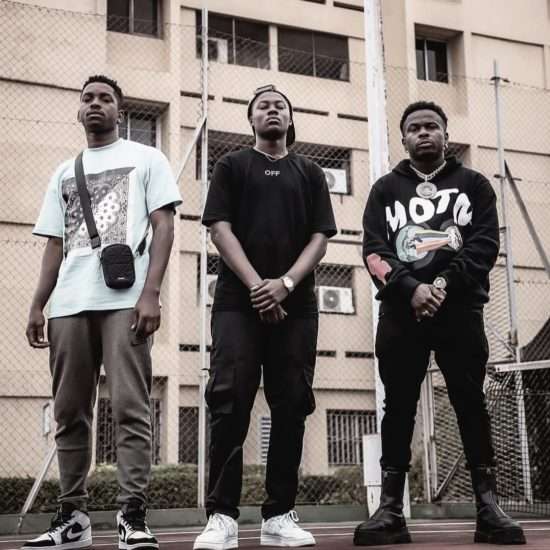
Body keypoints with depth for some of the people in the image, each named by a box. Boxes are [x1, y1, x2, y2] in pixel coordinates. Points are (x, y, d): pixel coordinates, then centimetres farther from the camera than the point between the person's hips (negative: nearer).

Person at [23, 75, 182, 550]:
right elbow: (55, 244, 22)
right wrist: (37, 305, 11)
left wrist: (150, 293, -12)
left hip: (125, 299, -5)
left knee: (130, 408, -9)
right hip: (69, 304, 5)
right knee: (70, 412, 4)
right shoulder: (64, 173, 24)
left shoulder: (146, 159, 11)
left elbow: (163, 227, 1)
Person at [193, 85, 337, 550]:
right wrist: (255, 285, -12)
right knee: (230, 403, -10)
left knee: (292, 406, 0)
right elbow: (220, 228, 0)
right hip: (238, 300, -2)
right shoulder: (232, 167, 12)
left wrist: (285, 283, -11)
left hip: (295, 303, 2)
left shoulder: (309, 173, 17)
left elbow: (320, 237, 7)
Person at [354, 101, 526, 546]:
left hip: (459, 308, 0)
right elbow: (374, 251, 2)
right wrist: (411, 287, -15)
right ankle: (391, 509, 0)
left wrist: (446, 281, -16)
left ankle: (488, 508, 0)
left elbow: (486, 243, 0)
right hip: (401, 310, 1)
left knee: (471, 403, -1)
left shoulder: (474, 184, 13)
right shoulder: (386, 189, 14)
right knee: (399, 406, 0)